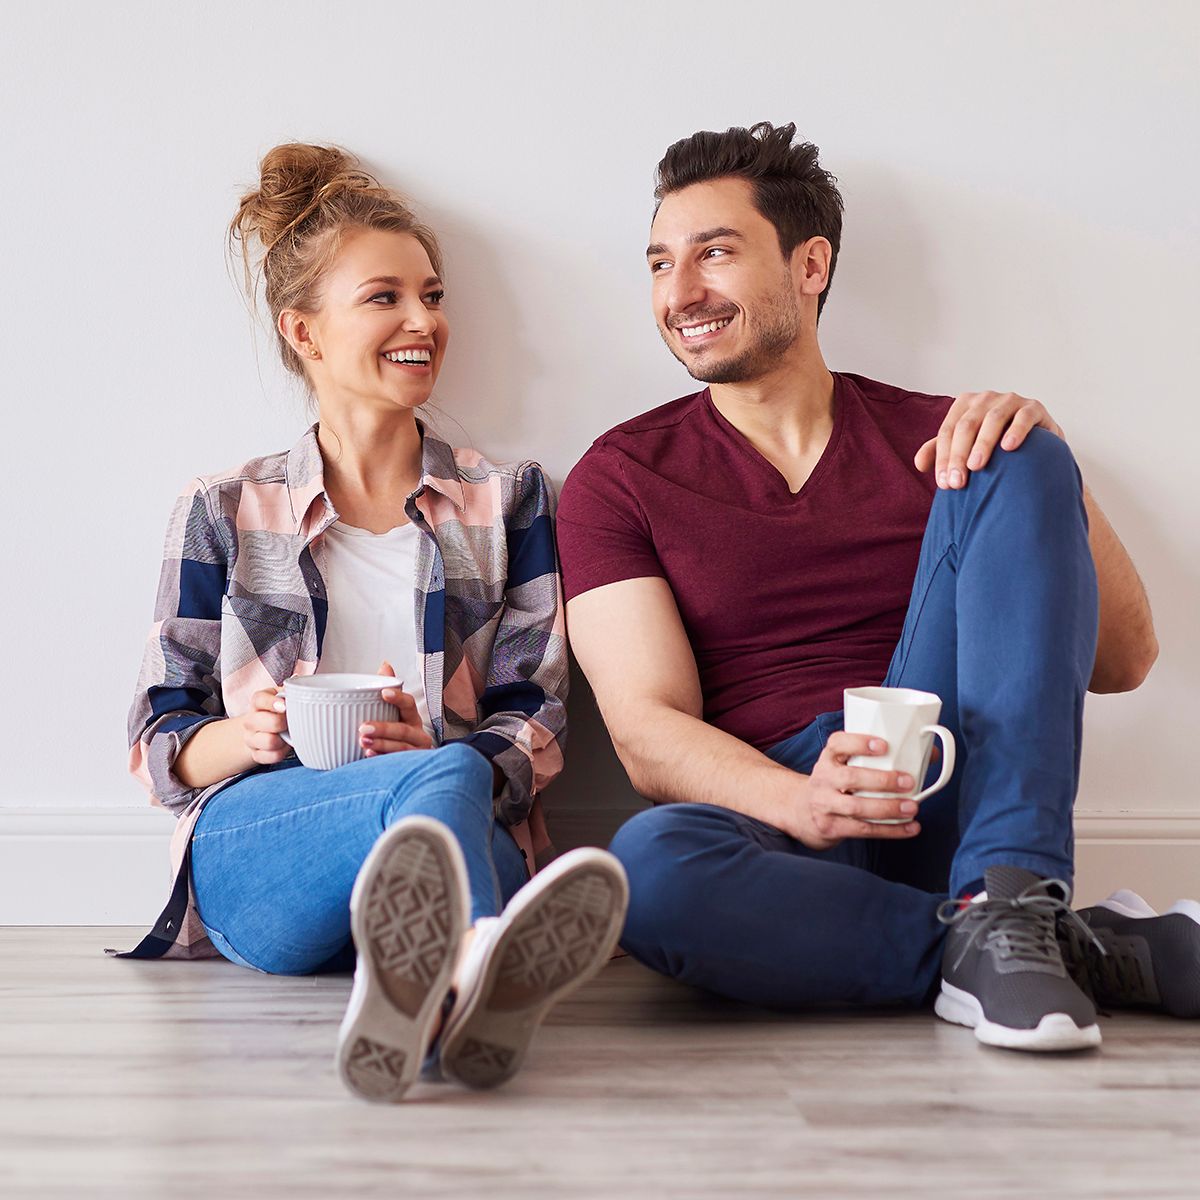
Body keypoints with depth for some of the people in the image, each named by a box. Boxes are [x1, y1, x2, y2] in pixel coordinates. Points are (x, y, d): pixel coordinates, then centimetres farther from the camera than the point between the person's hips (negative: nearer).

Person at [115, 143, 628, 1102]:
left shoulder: (508, 500, 22)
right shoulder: (224, 512, 19)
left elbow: (534, 721, 11)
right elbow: (161, 742, 15)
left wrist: (430, 752, -12)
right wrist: (243, 739, -9)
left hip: (467, 822, 2)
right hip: (251, 858, -1)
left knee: (450, 778, -39)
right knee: (441, 779, -39)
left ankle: (462, 973, -72)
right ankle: (477, 982, -72)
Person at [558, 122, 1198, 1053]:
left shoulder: (938, 439, 13)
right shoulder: (620, 479, 9)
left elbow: (1122, 661, 6)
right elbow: (650, 732, -3)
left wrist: (1041, 462, -10)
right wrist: (802, 802, -24)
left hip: (943, 794, 2)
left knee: (1013, 466, -13)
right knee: (649, 866, -37)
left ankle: (1002, 911, -26)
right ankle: (1087, 955, -22)